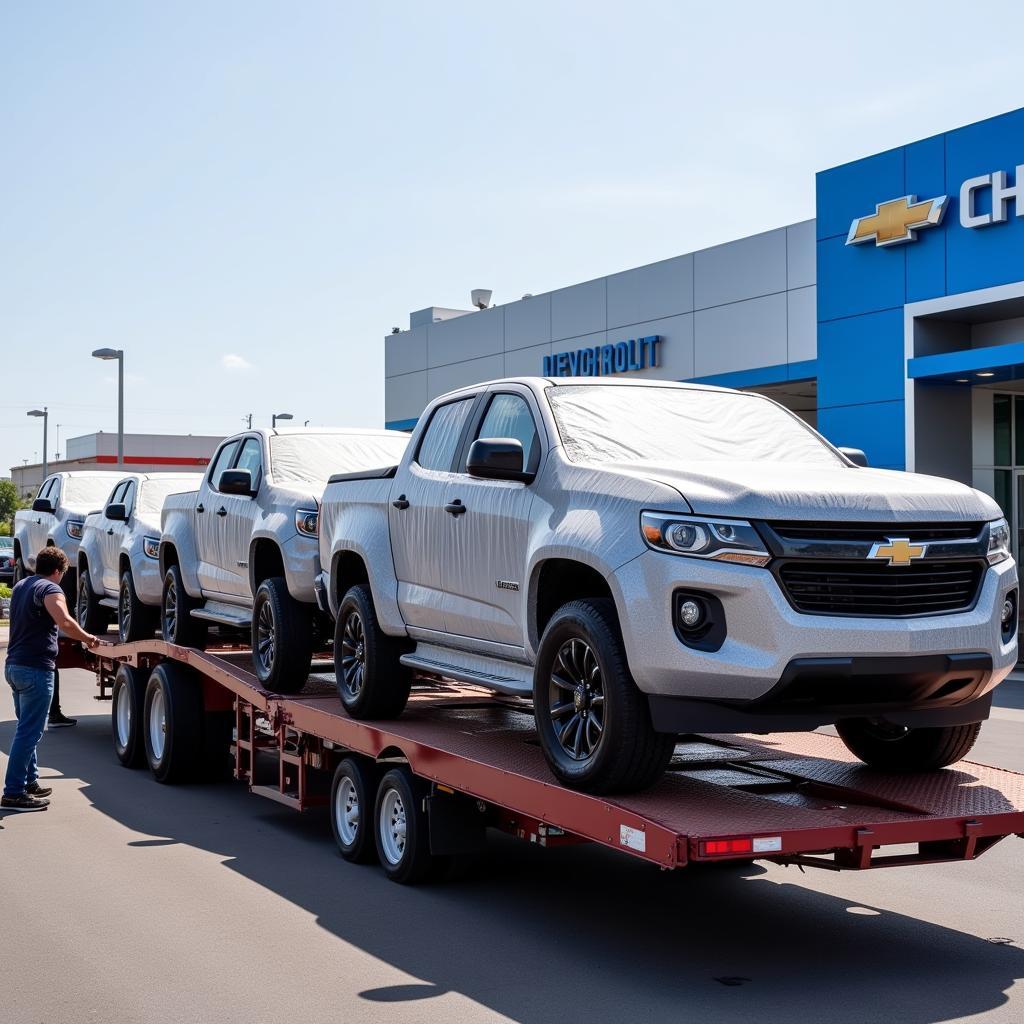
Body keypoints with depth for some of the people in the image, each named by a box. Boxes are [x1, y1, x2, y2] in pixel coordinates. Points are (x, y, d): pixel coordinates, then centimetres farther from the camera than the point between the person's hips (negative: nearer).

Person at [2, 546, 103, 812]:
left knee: (27, 728, 19)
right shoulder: (50, 589, -11)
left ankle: (30, 782, 25)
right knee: (29, 732, -7)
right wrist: (88, 638, -12)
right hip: (36, 668, -9)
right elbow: (65, 622, -28)